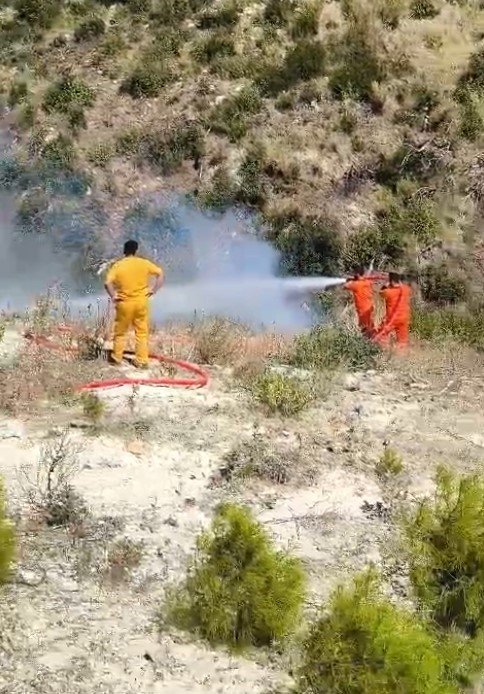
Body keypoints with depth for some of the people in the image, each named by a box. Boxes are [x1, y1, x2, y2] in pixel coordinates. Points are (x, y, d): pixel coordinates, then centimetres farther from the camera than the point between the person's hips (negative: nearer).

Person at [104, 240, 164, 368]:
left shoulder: (118, 266, -8)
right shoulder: (144, 263, -2)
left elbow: (108, 283, -18)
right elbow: (160, 273, -2)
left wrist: (113, 296, -6)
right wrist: (154, 290, 2)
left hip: (125, 303, -1)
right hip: (141, 302, 1)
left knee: (120, 332, 14)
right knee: (142, 332, 9)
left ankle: (117, 358, 22)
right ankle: (142, 360, 10)